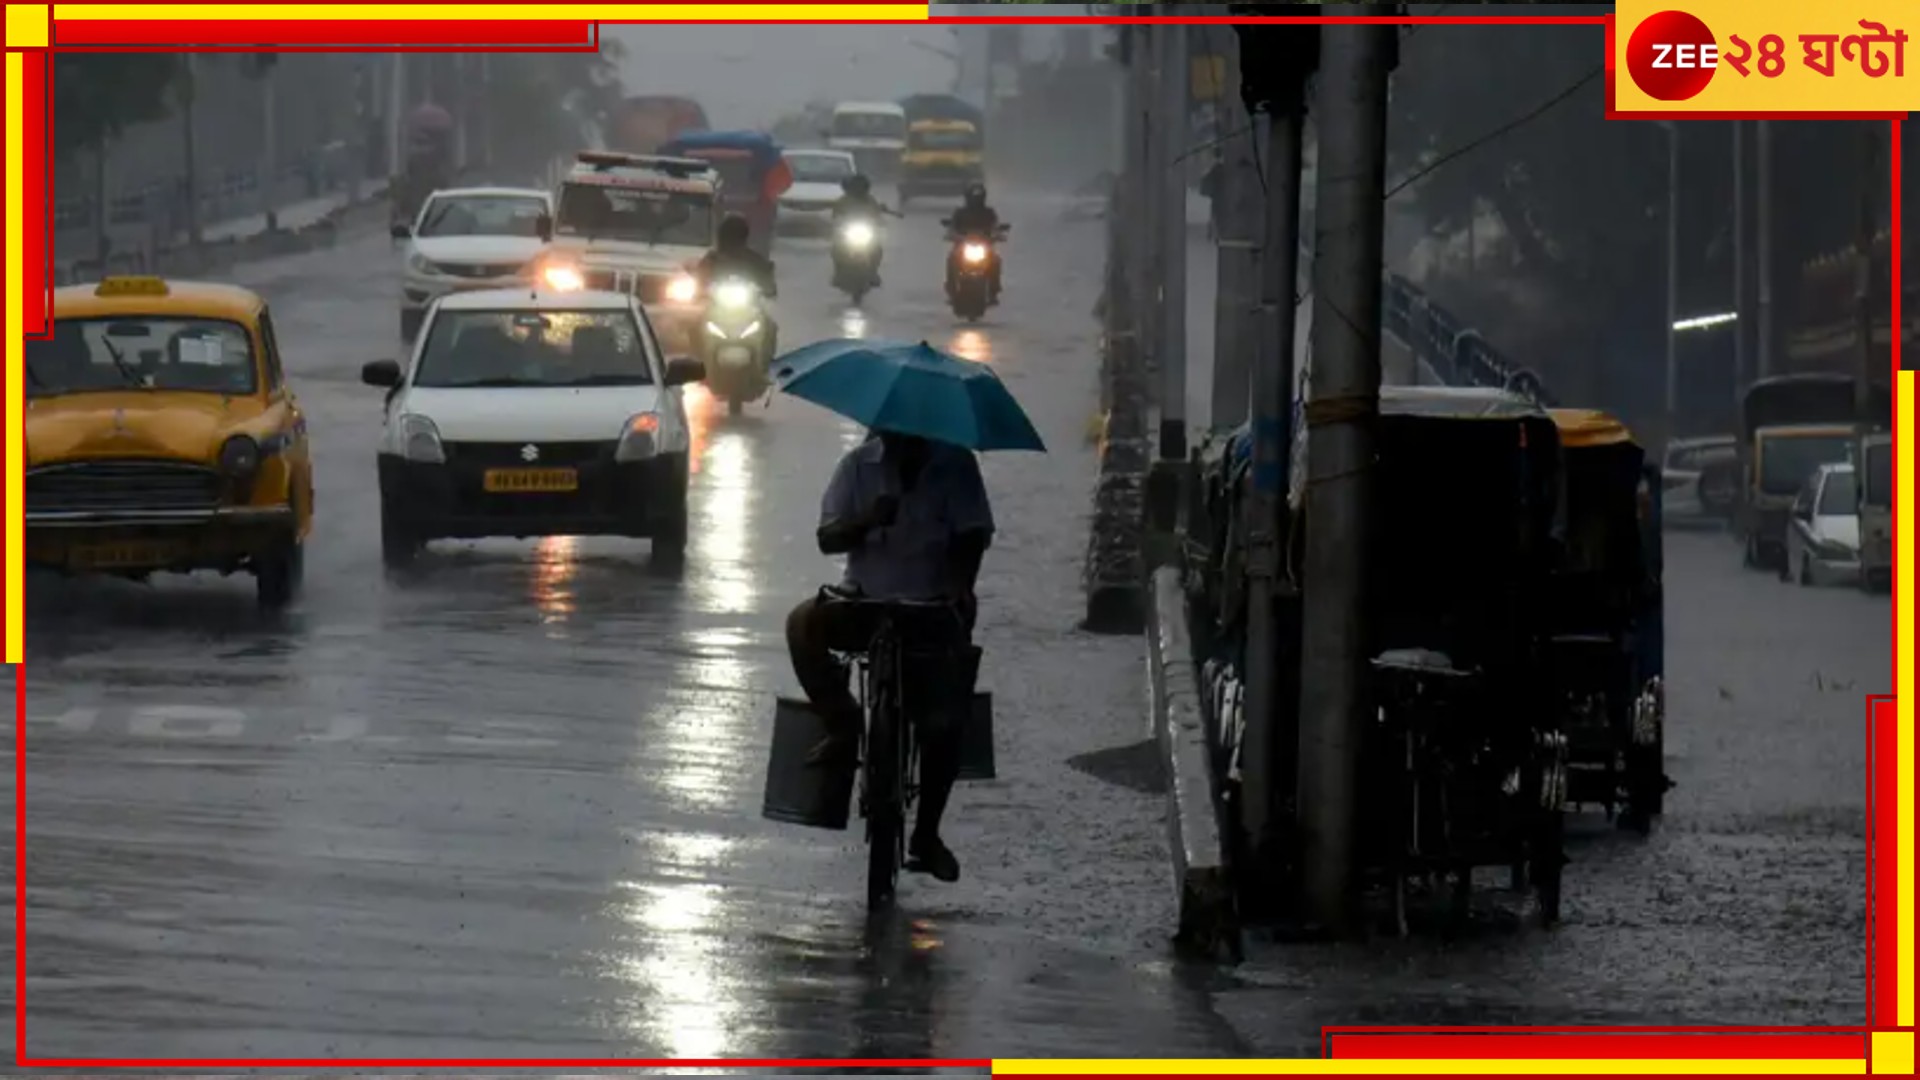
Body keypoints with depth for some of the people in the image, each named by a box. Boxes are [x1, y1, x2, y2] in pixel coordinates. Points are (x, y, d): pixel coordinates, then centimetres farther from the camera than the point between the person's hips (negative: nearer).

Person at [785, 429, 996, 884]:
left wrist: (960, 586, -25)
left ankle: (926, 835, 0)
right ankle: (843, 725, -11)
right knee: (805, 623, -28)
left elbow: (972, 535, -6)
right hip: (867, 601, 1)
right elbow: (827, 538, -6)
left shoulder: (955, 465, -3)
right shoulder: (859, 466, 0)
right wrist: (868, 520, -27)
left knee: (945, 718, -15)